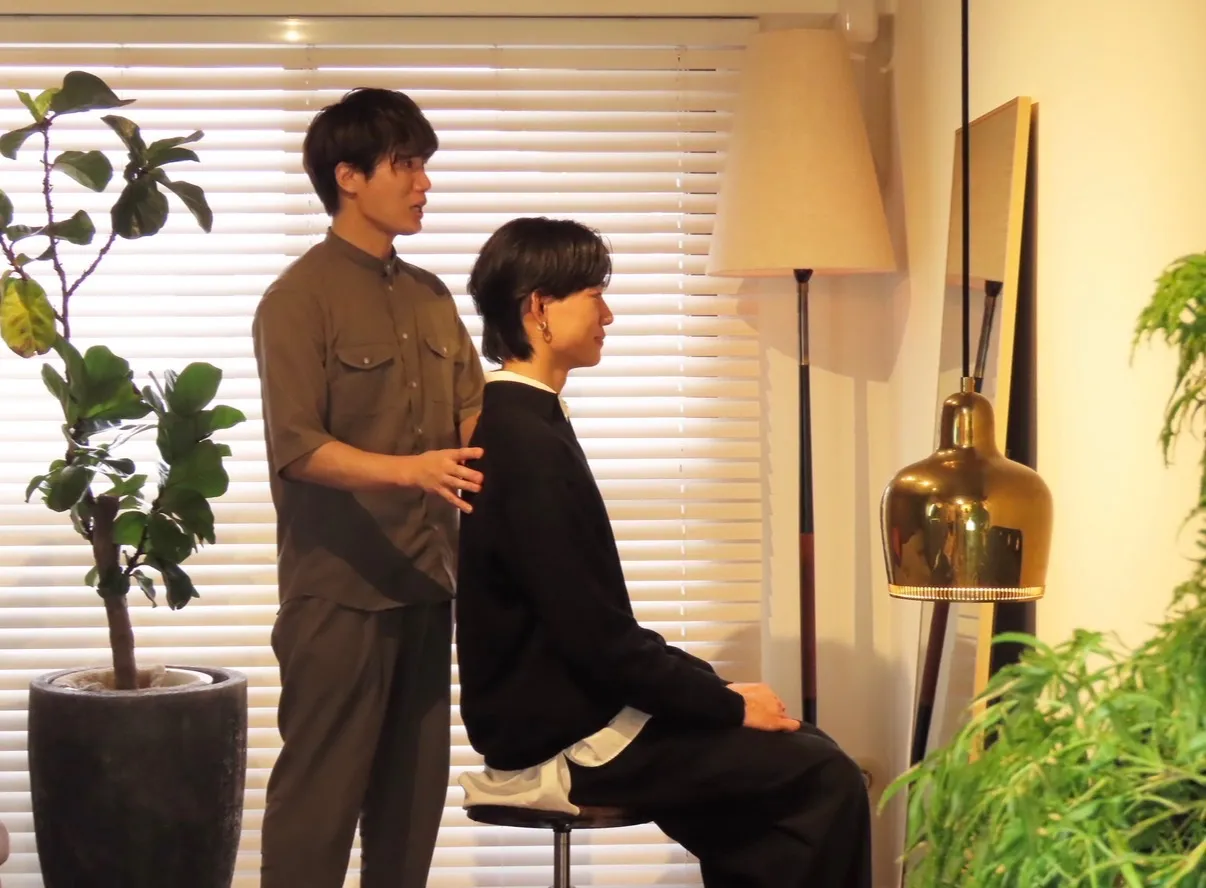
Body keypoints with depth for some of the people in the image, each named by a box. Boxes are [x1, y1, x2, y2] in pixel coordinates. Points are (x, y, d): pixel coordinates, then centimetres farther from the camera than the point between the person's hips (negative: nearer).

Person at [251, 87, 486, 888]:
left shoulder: (431, 296, 13)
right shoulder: (300, 298, -8)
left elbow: (472, 410, 11)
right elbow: (296, 447, -16)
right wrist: (409, 469, -30)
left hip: (426, 578, 7)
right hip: (339, 587, -6)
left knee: (415, 785, 10)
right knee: (322, 789, -2)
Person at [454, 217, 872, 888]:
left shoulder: (515, 424, 12)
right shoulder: (527, 443, -19)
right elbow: (595, 635, -22)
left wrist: (715, 688, 7)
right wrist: (729, 702, -12)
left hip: (561, 714, 10)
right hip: (565, 744, -10)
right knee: (826, 779, -12)